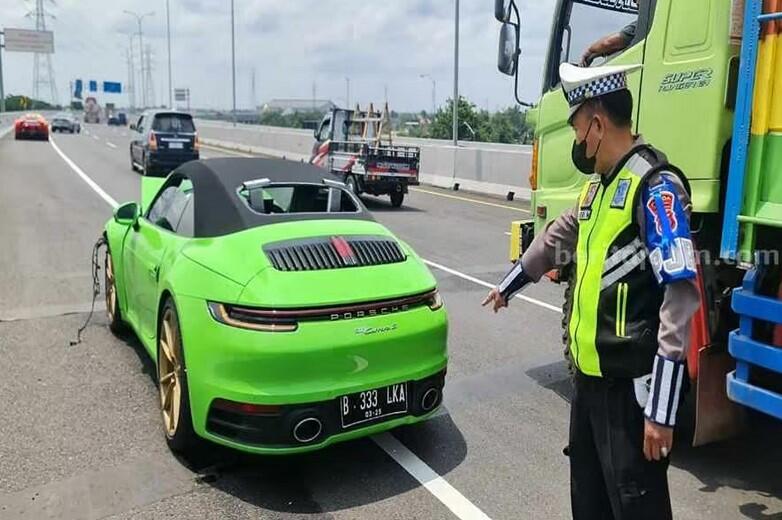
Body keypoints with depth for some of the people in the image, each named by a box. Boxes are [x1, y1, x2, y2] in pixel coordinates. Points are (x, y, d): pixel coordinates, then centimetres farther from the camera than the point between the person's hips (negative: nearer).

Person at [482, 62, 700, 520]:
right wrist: (508, 285, 41)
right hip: (590, 374, 9)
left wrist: (662, 408, -26)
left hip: (632, 383, -9)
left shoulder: (655, 186, -17)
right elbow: (557, 239, 28)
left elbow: (680, 296, -24)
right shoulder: (598, 185, 11)